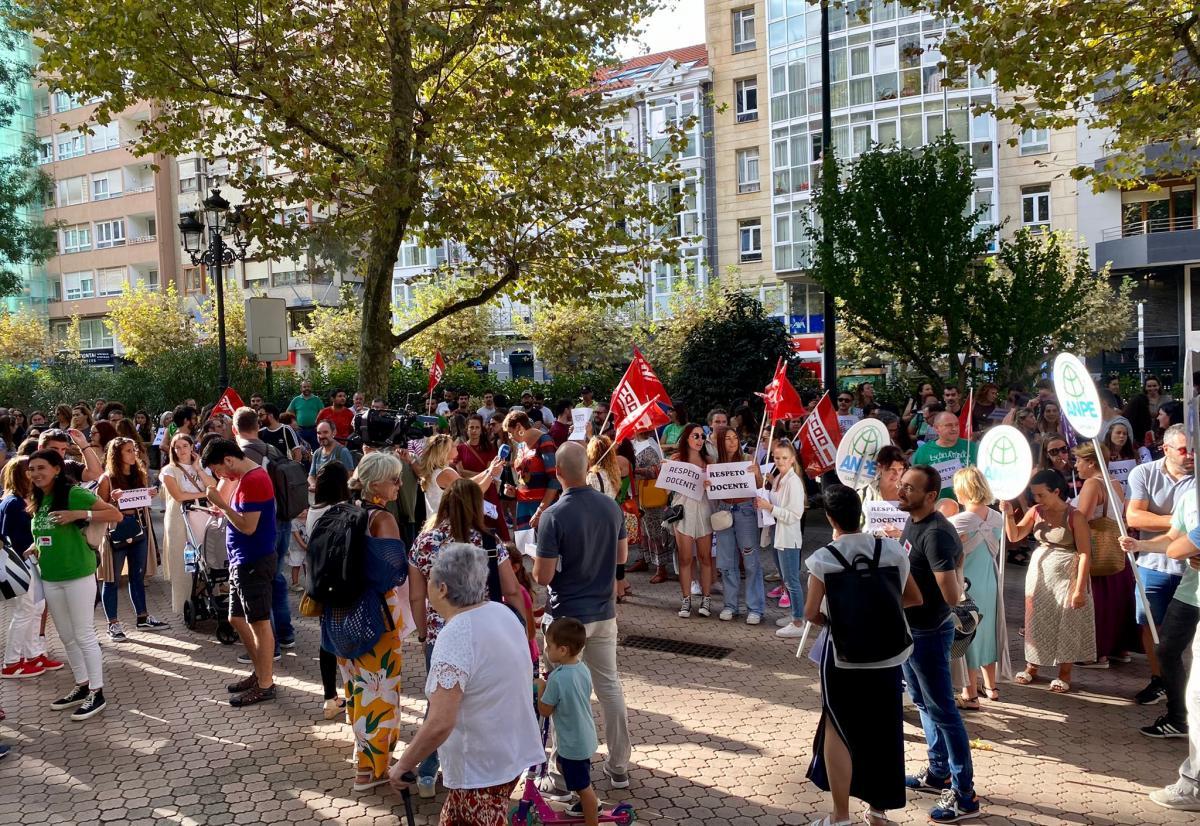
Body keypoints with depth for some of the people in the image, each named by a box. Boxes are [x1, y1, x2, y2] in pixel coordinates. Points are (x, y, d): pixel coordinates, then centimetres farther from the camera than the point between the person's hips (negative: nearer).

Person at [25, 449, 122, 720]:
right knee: (67, 637, 16)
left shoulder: (74, 494, -13)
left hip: (78, 575, -8)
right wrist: (34, 549, 5)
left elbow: (116, 515, -16)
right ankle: (82, 687, 29)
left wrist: (80, 514, -25)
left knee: (84, 635, -1)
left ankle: (97, 694, 8)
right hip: (49, 578, 8)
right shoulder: (39, 501, 10)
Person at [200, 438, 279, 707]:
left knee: (259, 623, -1)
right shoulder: (245, 477, 13)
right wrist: (221, 509, 5)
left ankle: (265, 685, 8)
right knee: (237, 619, 18)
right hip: (243, 562, 11)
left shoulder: (253, 480, -20)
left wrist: (221, 504, -17)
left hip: (254, 563, -11)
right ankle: (260, 672, 29)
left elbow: (248, 526, -23)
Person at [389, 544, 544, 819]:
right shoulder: (502, 612, -1)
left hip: (483, 765, -8)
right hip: (511, 750, 8)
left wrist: (404, 764, -17)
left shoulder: (455, 637, -27)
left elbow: (439, 724, -31)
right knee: (454, 818, 24)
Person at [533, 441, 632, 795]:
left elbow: (543, 577, -18)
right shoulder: (611, 507, -2)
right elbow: (622, 557, 10)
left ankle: (563, 778, 14)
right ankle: (618, 767, 27)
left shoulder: (554, 515, -20)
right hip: (603, 613, 5)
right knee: (610, 687, 16)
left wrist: (537, 563, 3)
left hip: (566, 616, -5)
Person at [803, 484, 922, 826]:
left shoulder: (824, 558, -15)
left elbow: (811, 612, -15)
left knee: (838, 728, 12)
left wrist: (832, 620, 5)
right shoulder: (891, 549, -5)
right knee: (883, 730, 16)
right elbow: (914, 598, 3)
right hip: (886, 653, 3)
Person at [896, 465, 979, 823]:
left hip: (929, 634, -10)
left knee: (942, 711, -2)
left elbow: (951, 595, -32)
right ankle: (938, 773, 36)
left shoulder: (935, 534, -26)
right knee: (924, 703, 21)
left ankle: (964, 795, 8)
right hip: (909, 629, 10)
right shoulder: (912, 522, 4)